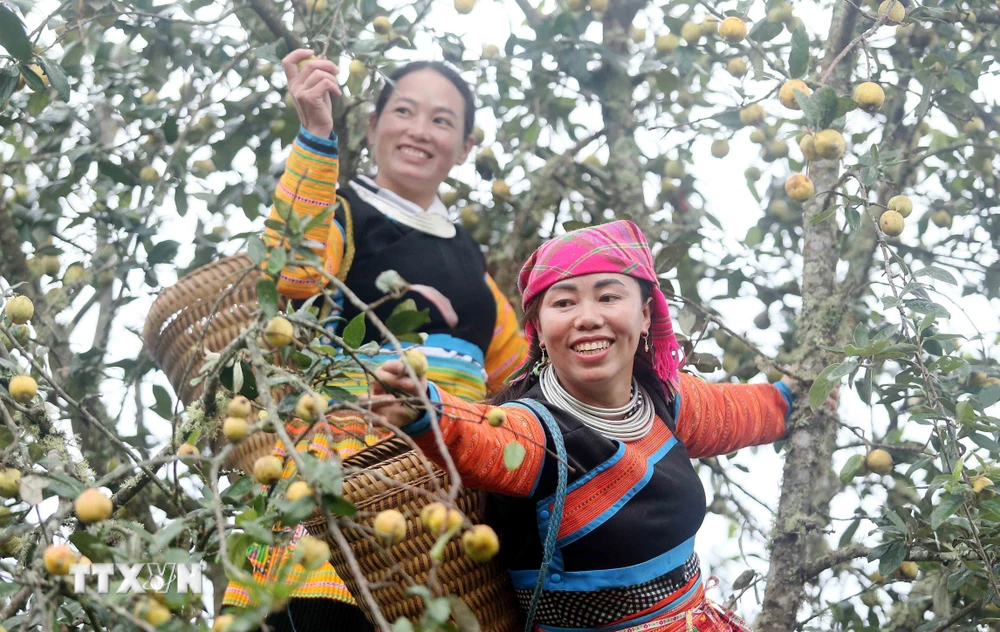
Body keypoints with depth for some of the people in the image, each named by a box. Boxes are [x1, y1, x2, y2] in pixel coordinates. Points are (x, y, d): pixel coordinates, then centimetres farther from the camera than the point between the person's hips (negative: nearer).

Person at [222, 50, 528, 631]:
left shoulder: (465, 251, 25)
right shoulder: (344, 213, 7)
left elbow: (513, 366, 32)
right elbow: (292, 274, -16)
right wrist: (316, 136, -18)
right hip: (352, 462, -5)